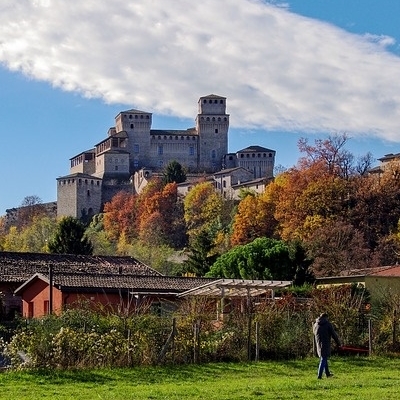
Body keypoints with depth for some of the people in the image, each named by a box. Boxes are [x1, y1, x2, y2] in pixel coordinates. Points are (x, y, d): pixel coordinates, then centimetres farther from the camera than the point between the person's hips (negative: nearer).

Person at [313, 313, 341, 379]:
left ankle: (327, 374, 30)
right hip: (325, 344, -6)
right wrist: (338, 343, 6)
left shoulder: (315, 325, 10)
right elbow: (334, 334, -4)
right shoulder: (328, 324, -7)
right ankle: (319, 375, -10)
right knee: (323, 359, -4)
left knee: (324, 359, 19)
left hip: (318, 345, 6)